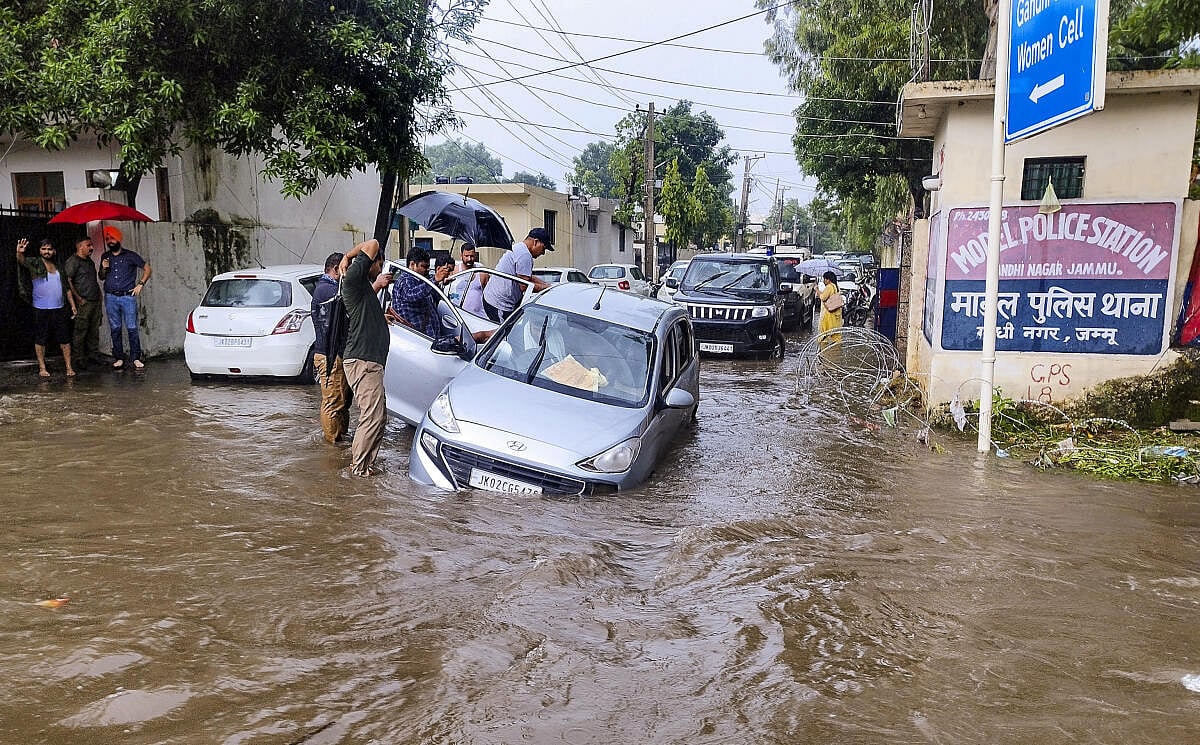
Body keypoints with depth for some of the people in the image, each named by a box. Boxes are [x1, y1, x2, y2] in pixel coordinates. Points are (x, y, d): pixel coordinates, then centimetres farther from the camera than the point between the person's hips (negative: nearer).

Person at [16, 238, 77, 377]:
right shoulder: (35, 263, 2)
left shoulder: (59, 267, 14)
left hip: (60, 309, 3)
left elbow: (67, 288, 17)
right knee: (40, 340, 4)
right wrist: (19, 252, -44)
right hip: (41, 309, -3)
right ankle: (42, 368, 12)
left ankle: (69, 367, 7)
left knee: (65, 339, 3)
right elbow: (22, 261, -21)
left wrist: (73, 305, 13)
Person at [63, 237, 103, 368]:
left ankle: (94, 356, 18)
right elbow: (67, 281, -14)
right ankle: (79, 359, 2)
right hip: (83, 303, -8)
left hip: (95, 301, 8)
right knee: (81, 331, -4)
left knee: (94, 331, 11)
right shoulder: (72, 261, -8)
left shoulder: (89, 261, 19)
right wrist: (78, 298, -16)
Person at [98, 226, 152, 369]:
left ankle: (136, 358, -1)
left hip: (128, 297, -3)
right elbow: (101, 277, 22)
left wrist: (140, 284, -1)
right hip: (110, 298, 4)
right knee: (115, 329, 5)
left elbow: (147, 269, 8)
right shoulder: (105, 257, 14)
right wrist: (104, 269, 1)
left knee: (132, 328, -6)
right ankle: (119, 358, 10)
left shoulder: (130, 255, 3)